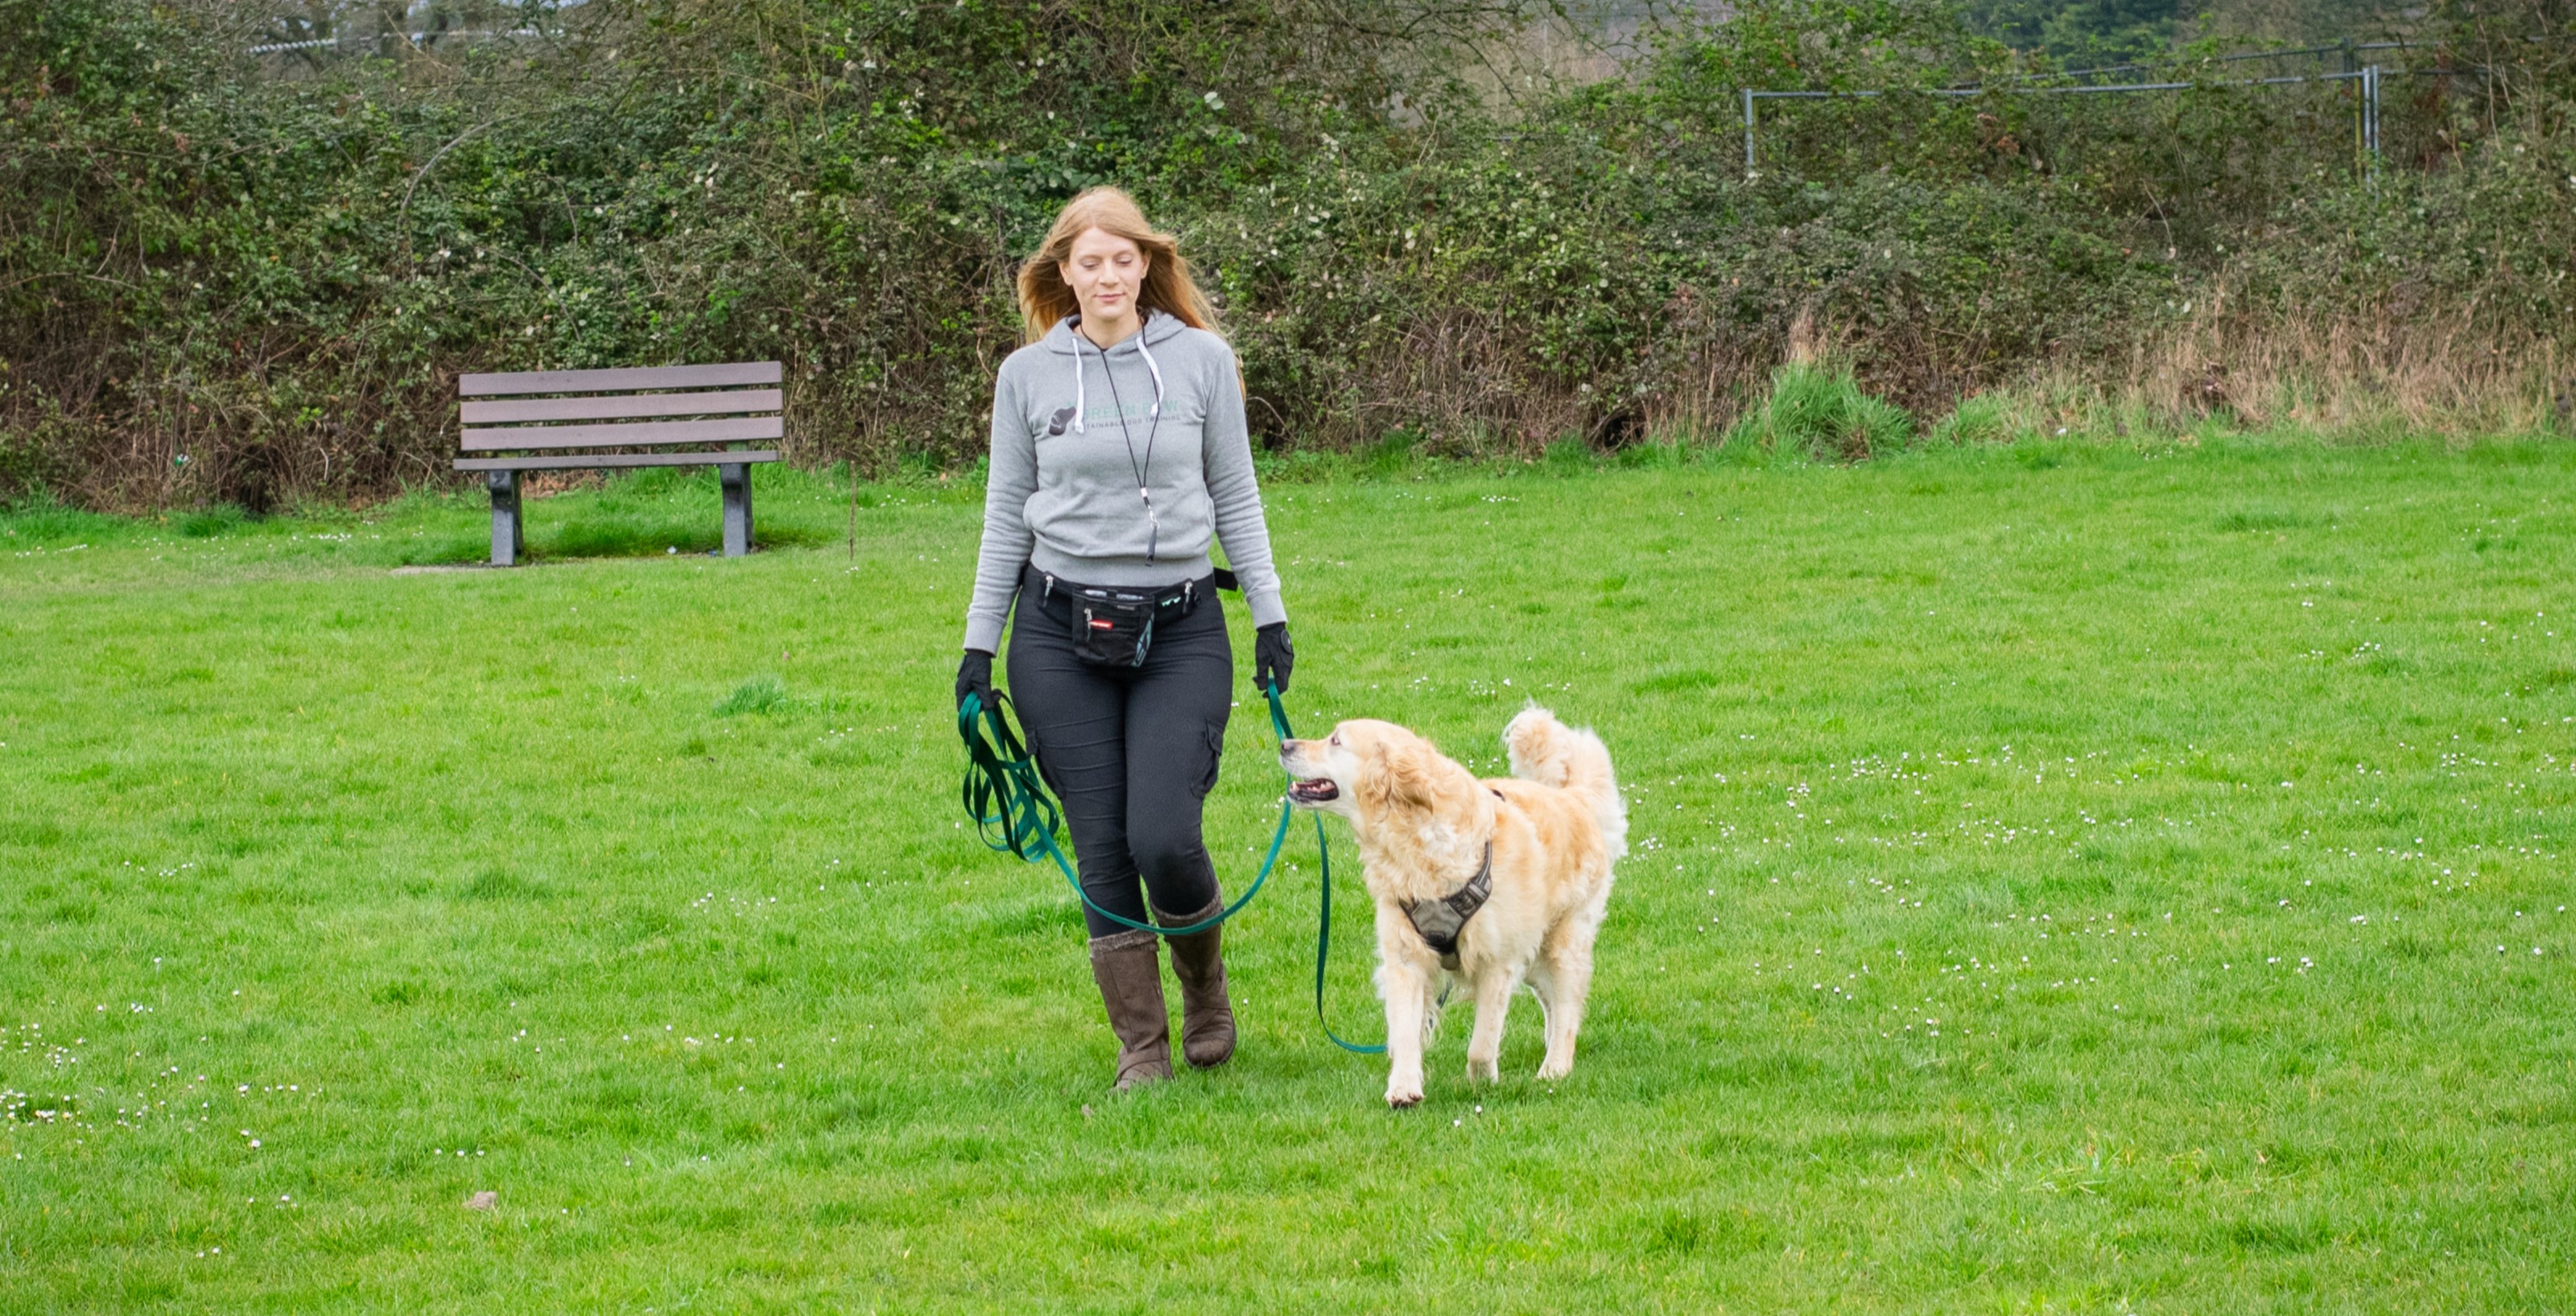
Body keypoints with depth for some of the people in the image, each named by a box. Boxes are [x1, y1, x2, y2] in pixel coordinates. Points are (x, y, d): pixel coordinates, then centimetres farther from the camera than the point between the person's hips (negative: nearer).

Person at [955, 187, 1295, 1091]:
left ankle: (1205, 986, 17)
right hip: (1061, 631, 1)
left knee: (1164, 838, -13)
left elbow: (1235, 496, 9)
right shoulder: (1028, 374, 4)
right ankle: (1141, 1045, 11)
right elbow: (1007, 515, 10)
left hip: (1181, 628, -1)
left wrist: (1269, 616, 4)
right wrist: (979, 644, 8)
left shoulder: (1200, 359, 3)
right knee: (1102, 849, -1)